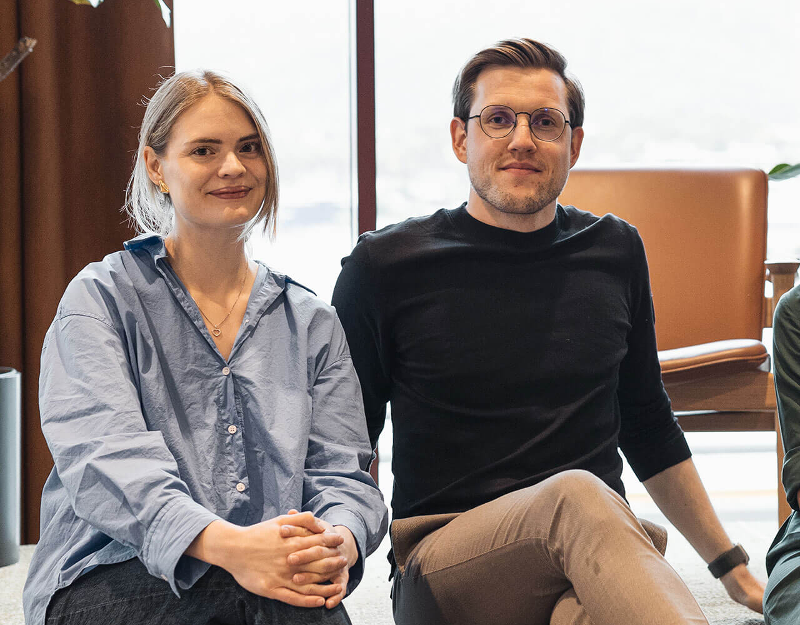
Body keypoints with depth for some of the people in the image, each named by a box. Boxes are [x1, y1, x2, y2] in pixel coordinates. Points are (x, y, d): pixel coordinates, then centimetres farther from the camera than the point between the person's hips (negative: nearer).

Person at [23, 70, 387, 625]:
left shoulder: (311, 322, 18)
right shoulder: (102, 298, 5)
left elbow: (342, 471, 10)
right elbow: (103, 454, -11)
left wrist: (340, 540, -18)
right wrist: (226, 543, -30)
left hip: (273, 578, 3)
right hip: (115, 579, -3)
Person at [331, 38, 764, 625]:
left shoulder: (615, 253, 12)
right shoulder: (385, 267, 2)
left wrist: (732, 567, 26)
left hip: (598, 556, 2)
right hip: (444, 571, -1)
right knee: (578, 495, -35)